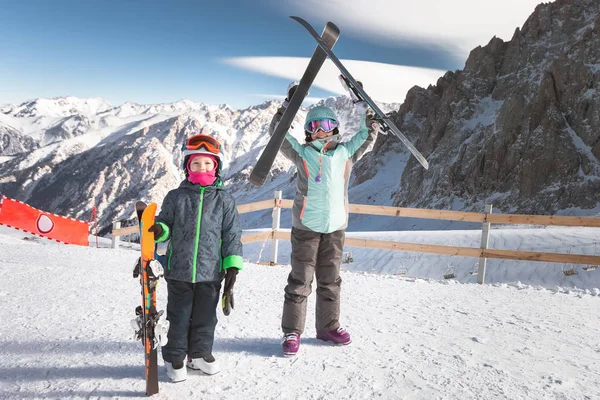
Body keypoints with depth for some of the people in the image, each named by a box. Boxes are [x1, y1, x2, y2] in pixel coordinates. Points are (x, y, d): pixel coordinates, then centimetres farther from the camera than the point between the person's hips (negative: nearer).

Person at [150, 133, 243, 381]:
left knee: (205, 317, 14)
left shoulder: (224, 200, 0)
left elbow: (232, 235, 1)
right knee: (179, 317, 11)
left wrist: (232, 266, -3)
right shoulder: (175, 197, 0)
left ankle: (199, 354, 33)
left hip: (211, 271, 1)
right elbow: (166, 224, 8)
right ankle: (174, 358, 29)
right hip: (179, 270, 0)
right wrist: (158, 230, -17)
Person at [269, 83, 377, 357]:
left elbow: (368, 134, 13)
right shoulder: (301, 153, 2)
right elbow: (277, 131, -1)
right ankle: (292, 332, 12)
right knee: (300, 280, 2)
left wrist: (361, 104, 5)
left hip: (335, 226, 3)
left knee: (330, 280, 14)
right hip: (306, 226, -3)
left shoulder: (346, 152, 8)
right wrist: (289, 103, -9)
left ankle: (329, 327, 28)